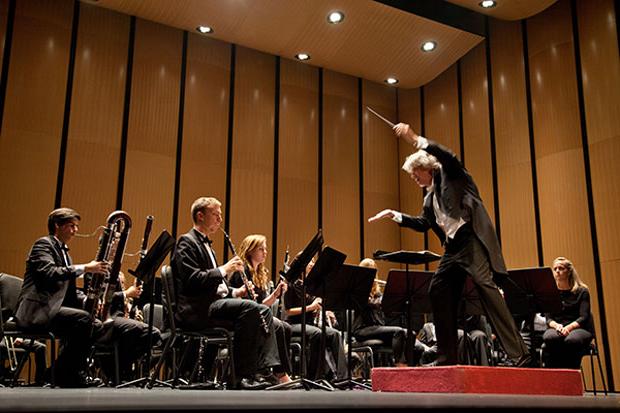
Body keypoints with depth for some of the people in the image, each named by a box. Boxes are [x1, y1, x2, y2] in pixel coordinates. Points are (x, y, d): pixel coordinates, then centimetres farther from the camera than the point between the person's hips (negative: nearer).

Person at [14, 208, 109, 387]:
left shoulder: (63, 251, 22)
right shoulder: (43, 244, -4)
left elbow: (68, 289, 21)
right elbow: (48, 272, -25)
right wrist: (85, 268, -25)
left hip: (53, 308, 9)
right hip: (35, 310, -9)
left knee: (96, 326, -2)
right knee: (83, 319, -27)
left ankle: (76, 372, 3)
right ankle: (66, 373, -15)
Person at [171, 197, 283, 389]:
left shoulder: (206, 245, 26)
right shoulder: (186, 242, -5)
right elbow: (192, 280, -20)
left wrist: (235, 291, 9)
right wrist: (223, 269, -16)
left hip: (214, 302, 10)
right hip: (195, 310, -10)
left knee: (264, 311, -3)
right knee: (250, 308, -29)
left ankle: (268, 368, -11)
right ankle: (243, 376, -24)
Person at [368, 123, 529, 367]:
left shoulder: (450, 176, 5)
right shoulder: (430, 197, 26)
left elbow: (448, 157, -17)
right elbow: (422, 224, 31)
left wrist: (415, 140, -22)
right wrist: (394, 215, 25)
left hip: (471, 239, -9)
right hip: (452, 247, 9)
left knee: (486, 286, -19)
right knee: (438, 292, 4)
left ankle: (518, 355, -20)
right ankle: (447, 357, 11)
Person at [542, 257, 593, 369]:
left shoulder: (582, 291, 4)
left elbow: (583, 317, -6)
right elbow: (548, 318, 3)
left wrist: (569, 327, -26)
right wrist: (556, 325, -21)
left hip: (579, 328, -1)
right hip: (556, 328, 2)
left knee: (571, 340, -38)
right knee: (548, 338, -36)